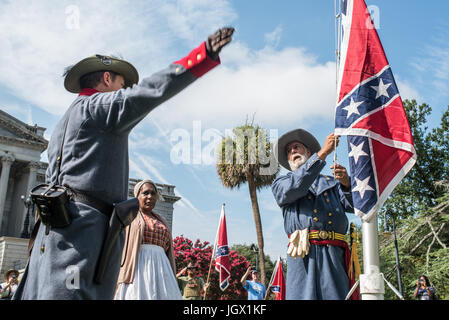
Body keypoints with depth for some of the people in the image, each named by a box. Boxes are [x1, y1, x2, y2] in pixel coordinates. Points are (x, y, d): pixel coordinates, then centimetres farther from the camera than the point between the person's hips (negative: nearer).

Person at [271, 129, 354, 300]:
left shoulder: (331, 182, 25)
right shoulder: (280, 183, 19)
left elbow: (352, 205, 11)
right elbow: (295, 186, -4)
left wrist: (346, 183, -10)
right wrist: (322, 153, -6)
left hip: (335, 255, 2)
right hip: (303, 255, -2)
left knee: (336, 295, -6)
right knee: (302, 295, -11)